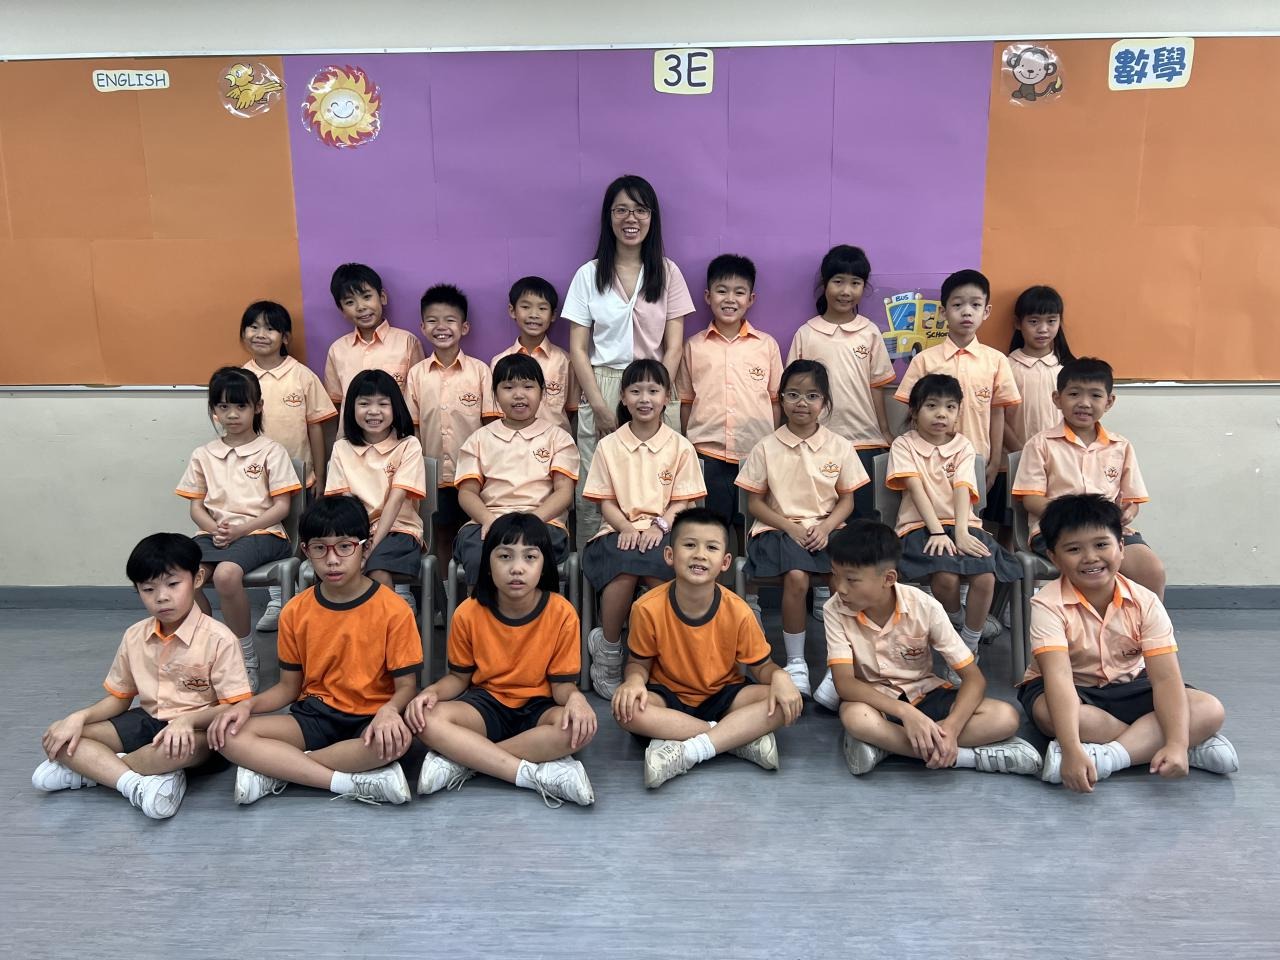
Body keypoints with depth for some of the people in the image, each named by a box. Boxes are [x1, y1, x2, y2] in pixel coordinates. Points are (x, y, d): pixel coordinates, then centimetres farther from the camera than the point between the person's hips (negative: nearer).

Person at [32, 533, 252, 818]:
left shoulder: (218, 639, -17)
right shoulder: (134, 637, 1)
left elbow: (235, 708, -17)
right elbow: (118, 698, 11)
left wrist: (187, 720, -33)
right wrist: (79, 717, -8)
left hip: (196, 730, -6)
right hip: (148, 721, 6)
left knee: (187, 746, -41)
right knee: (58, 738, -8)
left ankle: (93, 768, -15)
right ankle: (137, 784, -25)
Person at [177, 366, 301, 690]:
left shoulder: (271, 451, 2)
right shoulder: (203, 455, 14)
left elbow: (281, 507, -3)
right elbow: (196, 506, 12)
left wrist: (239, 529, -14)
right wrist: (214, 528, -10)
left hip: (259, 533, -4)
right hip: (214, 534, 4)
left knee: (226, 574, -35)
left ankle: (246, 655, -14)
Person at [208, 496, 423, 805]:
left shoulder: (393, 610, -10)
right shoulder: (295, 612, 1)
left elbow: (406, 686, -8)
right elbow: (289, 686, 9)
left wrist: (388, 711, -31)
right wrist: (248, 704, -11)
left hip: (369, 719, -3)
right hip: (315, 714, 3)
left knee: (395, 739, -38)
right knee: (229, 735, -21)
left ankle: (277, 770, -17)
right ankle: (358, 783, -25)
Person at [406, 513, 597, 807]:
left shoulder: (562, 613, -14)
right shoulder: (469, 613, -9)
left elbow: (562, 684, -8)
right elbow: (459, 676, 4)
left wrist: (575, 698, -33)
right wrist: (432, 692, -19)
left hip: (538, 707, -1)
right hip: (487, 704, 1)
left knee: (581, 726, -34)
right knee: (427, 719, -29)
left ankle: (461, 760, -24)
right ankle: (539, 775, -30)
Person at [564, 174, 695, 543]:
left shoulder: (668, 273, 7)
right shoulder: (589, 275, 6)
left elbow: (674, 346, 3)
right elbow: (578, 349, 3)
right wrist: (600, 406, -7)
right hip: (602, 388, 0)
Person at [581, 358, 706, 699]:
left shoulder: (680, 446, 8)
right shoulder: (609, 445, 9)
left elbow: (682, 502, 4)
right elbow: (606, 502, 6)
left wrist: (659, 525, -15)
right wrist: (626, 528, -14)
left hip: (661, 533, 0)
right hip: (619, 531, 0)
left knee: (659, 570, -36)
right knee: (625, 570, -36)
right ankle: (608, 653, -14)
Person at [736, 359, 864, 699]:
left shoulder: (840, 447, 6)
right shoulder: (766, 448, 1)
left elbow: (846, 500, 9)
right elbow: (755, 503, 2)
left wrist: (825, 527, -11)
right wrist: (790, 527, -12)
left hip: (825, 529, 2)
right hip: (778, 528, -2)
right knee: (796, 577, -32)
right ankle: (796, 663, -15)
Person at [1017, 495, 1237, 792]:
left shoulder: (1145, 602, -13)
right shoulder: (1048, 605, -23)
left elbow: (1166, 677, -20)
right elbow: (1058, 676, -35)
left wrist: (1176, 743, -36)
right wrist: (1071, 750, -48)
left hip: (1128, 689, 4)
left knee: (1211, 710, -18)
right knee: (1048, 712, -38)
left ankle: (1106, 756, -32)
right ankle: (1172, 747, -25)